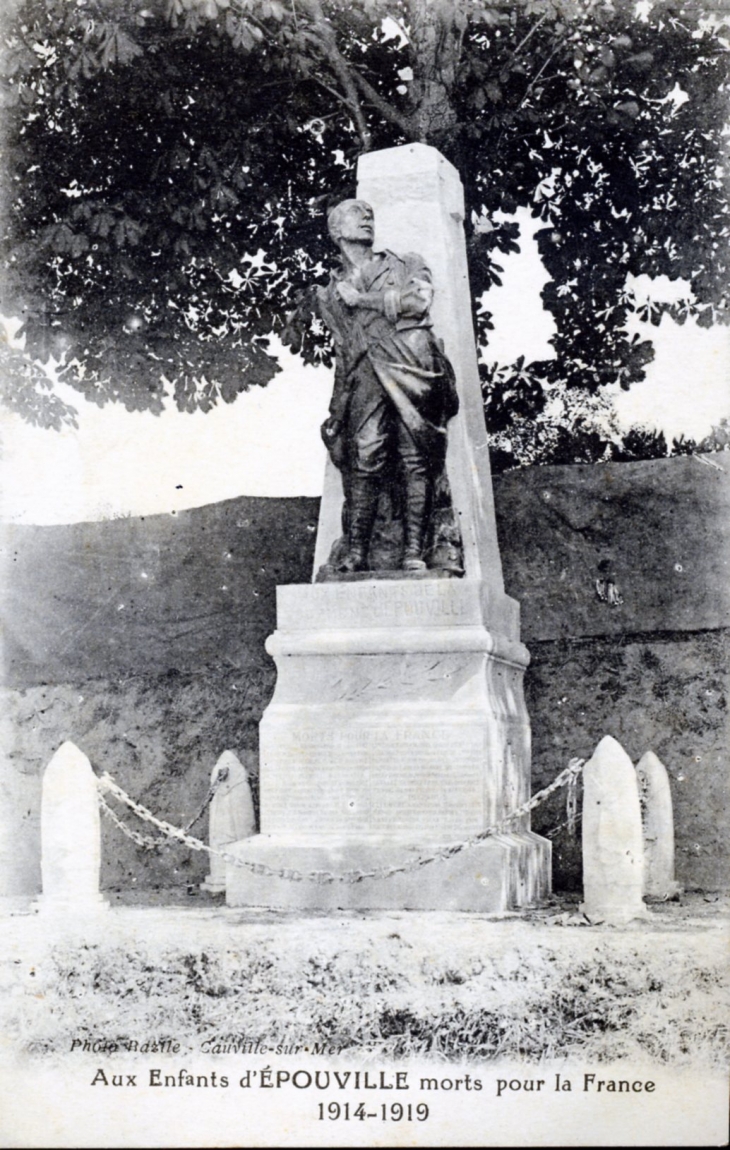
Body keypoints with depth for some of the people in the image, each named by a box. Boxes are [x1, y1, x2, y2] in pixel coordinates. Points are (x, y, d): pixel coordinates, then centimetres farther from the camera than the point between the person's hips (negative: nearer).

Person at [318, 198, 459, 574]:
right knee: (364, 457, -16)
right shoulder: (331, 293, 26)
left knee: (416, 458, -10)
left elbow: (419, 300, 1)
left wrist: (364, 300, 6)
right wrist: (338, 409, 10)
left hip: (412, 368, -1)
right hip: (365, 374, 1)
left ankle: (414, 551, -13)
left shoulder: (406, 265, 22)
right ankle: (355, 550, -18)